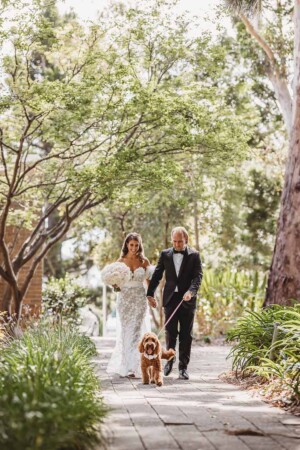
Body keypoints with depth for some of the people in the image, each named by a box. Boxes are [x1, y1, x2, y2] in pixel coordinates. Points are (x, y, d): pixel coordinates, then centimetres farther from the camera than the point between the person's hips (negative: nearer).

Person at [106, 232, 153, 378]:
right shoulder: (121, 261, 3)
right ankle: (125, 366, 12)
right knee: (125, 332, 3)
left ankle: (133, 367, -4)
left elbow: (149, 280, 10)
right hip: (124, 299, 0)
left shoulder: (144, 261, 4)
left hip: (140, 299, 0)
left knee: (136, 331, -6)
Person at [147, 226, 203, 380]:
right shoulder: (165, 254, 7)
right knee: (170, 332, 1)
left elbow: (198, 276, -8)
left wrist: (191, 291, -25)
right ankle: (170, 359, 22)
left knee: (186, 334, 2)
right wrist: (150, 293, 2)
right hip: (170, 298, 1)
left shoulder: (194, 255, 0)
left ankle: (183, 366, 9)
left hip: (187, 300, -1)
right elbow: (157, 275, 9)